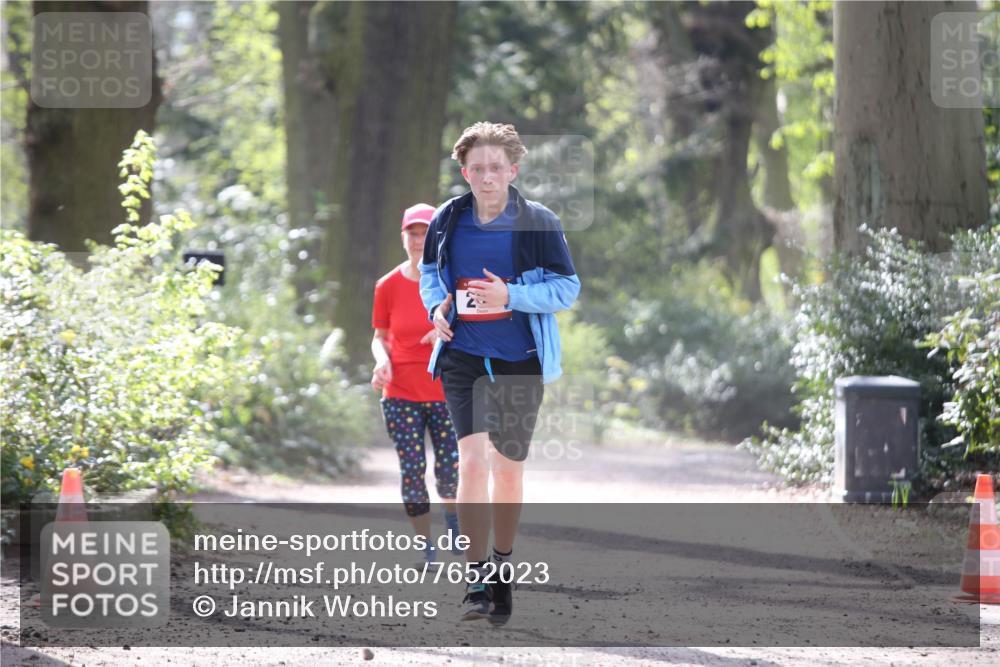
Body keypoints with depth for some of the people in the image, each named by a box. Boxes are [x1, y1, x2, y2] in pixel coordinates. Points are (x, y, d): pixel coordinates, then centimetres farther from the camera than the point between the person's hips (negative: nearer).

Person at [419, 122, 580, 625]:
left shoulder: (538, 224, -7)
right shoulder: (448, 221, 1)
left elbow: (567, 288, -6)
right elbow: (430, 273, 18)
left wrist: (511, 295, -20)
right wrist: (437, 306, -3)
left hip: (520, 360, -1)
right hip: (463, 356, 1)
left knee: (509, 469, 10)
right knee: (472, 458, -15)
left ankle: (502, 570, 30)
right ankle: (475, 581, -14)